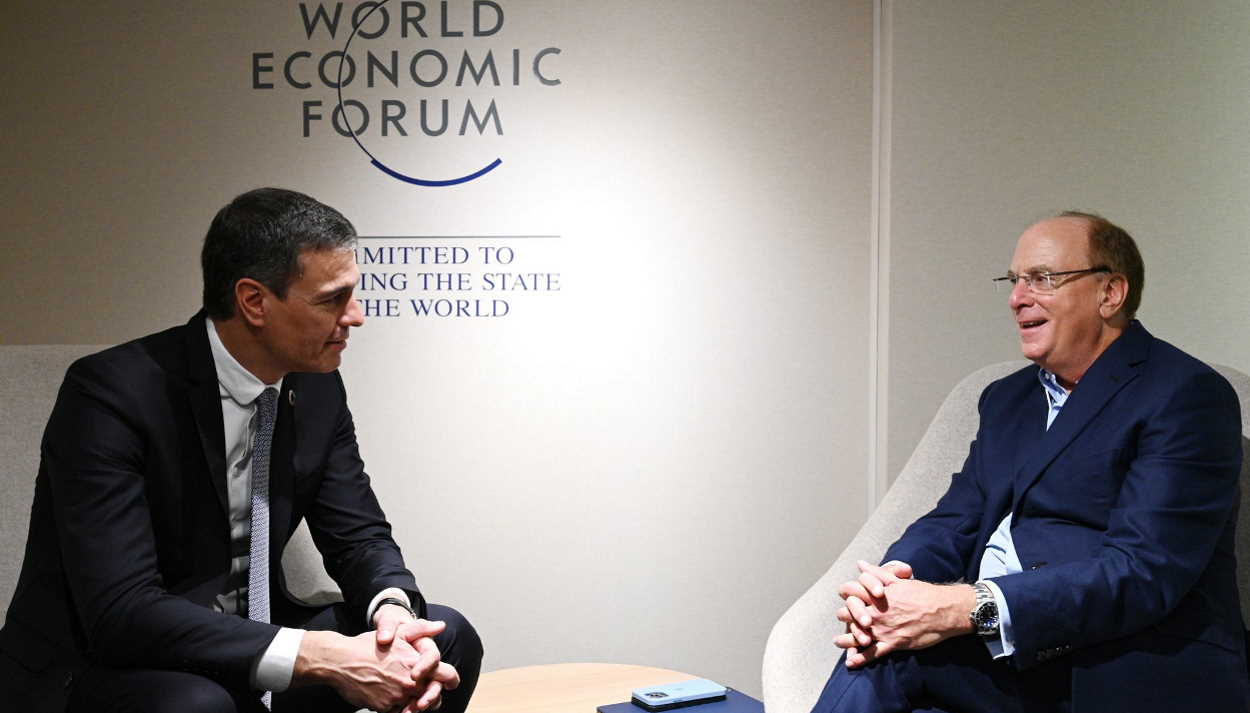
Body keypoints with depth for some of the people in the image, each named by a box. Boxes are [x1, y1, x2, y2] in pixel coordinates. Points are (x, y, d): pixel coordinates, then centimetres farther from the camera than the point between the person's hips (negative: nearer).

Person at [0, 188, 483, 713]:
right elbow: (121, 612, -30)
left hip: (247, 651, 7)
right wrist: (319, 656, -36)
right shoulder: (113, 393, -23)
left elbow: (359, 535, 3)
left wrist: (394, 610, -21)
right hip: (98, 668, -6)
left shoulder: (317, 388, -2)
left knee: (447, 640, -7)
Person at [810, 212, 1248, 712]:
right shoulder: (1007, 398, 18)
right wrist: (890, 580, -12)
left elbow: (1144, 571, -18)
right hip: (1000, 651, 6)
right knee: (878, 648, -26)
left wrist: (966, 608, -27)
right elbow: (954, 521, 12)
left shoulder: (1187, 395, -7)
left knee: (890, 658, -26)